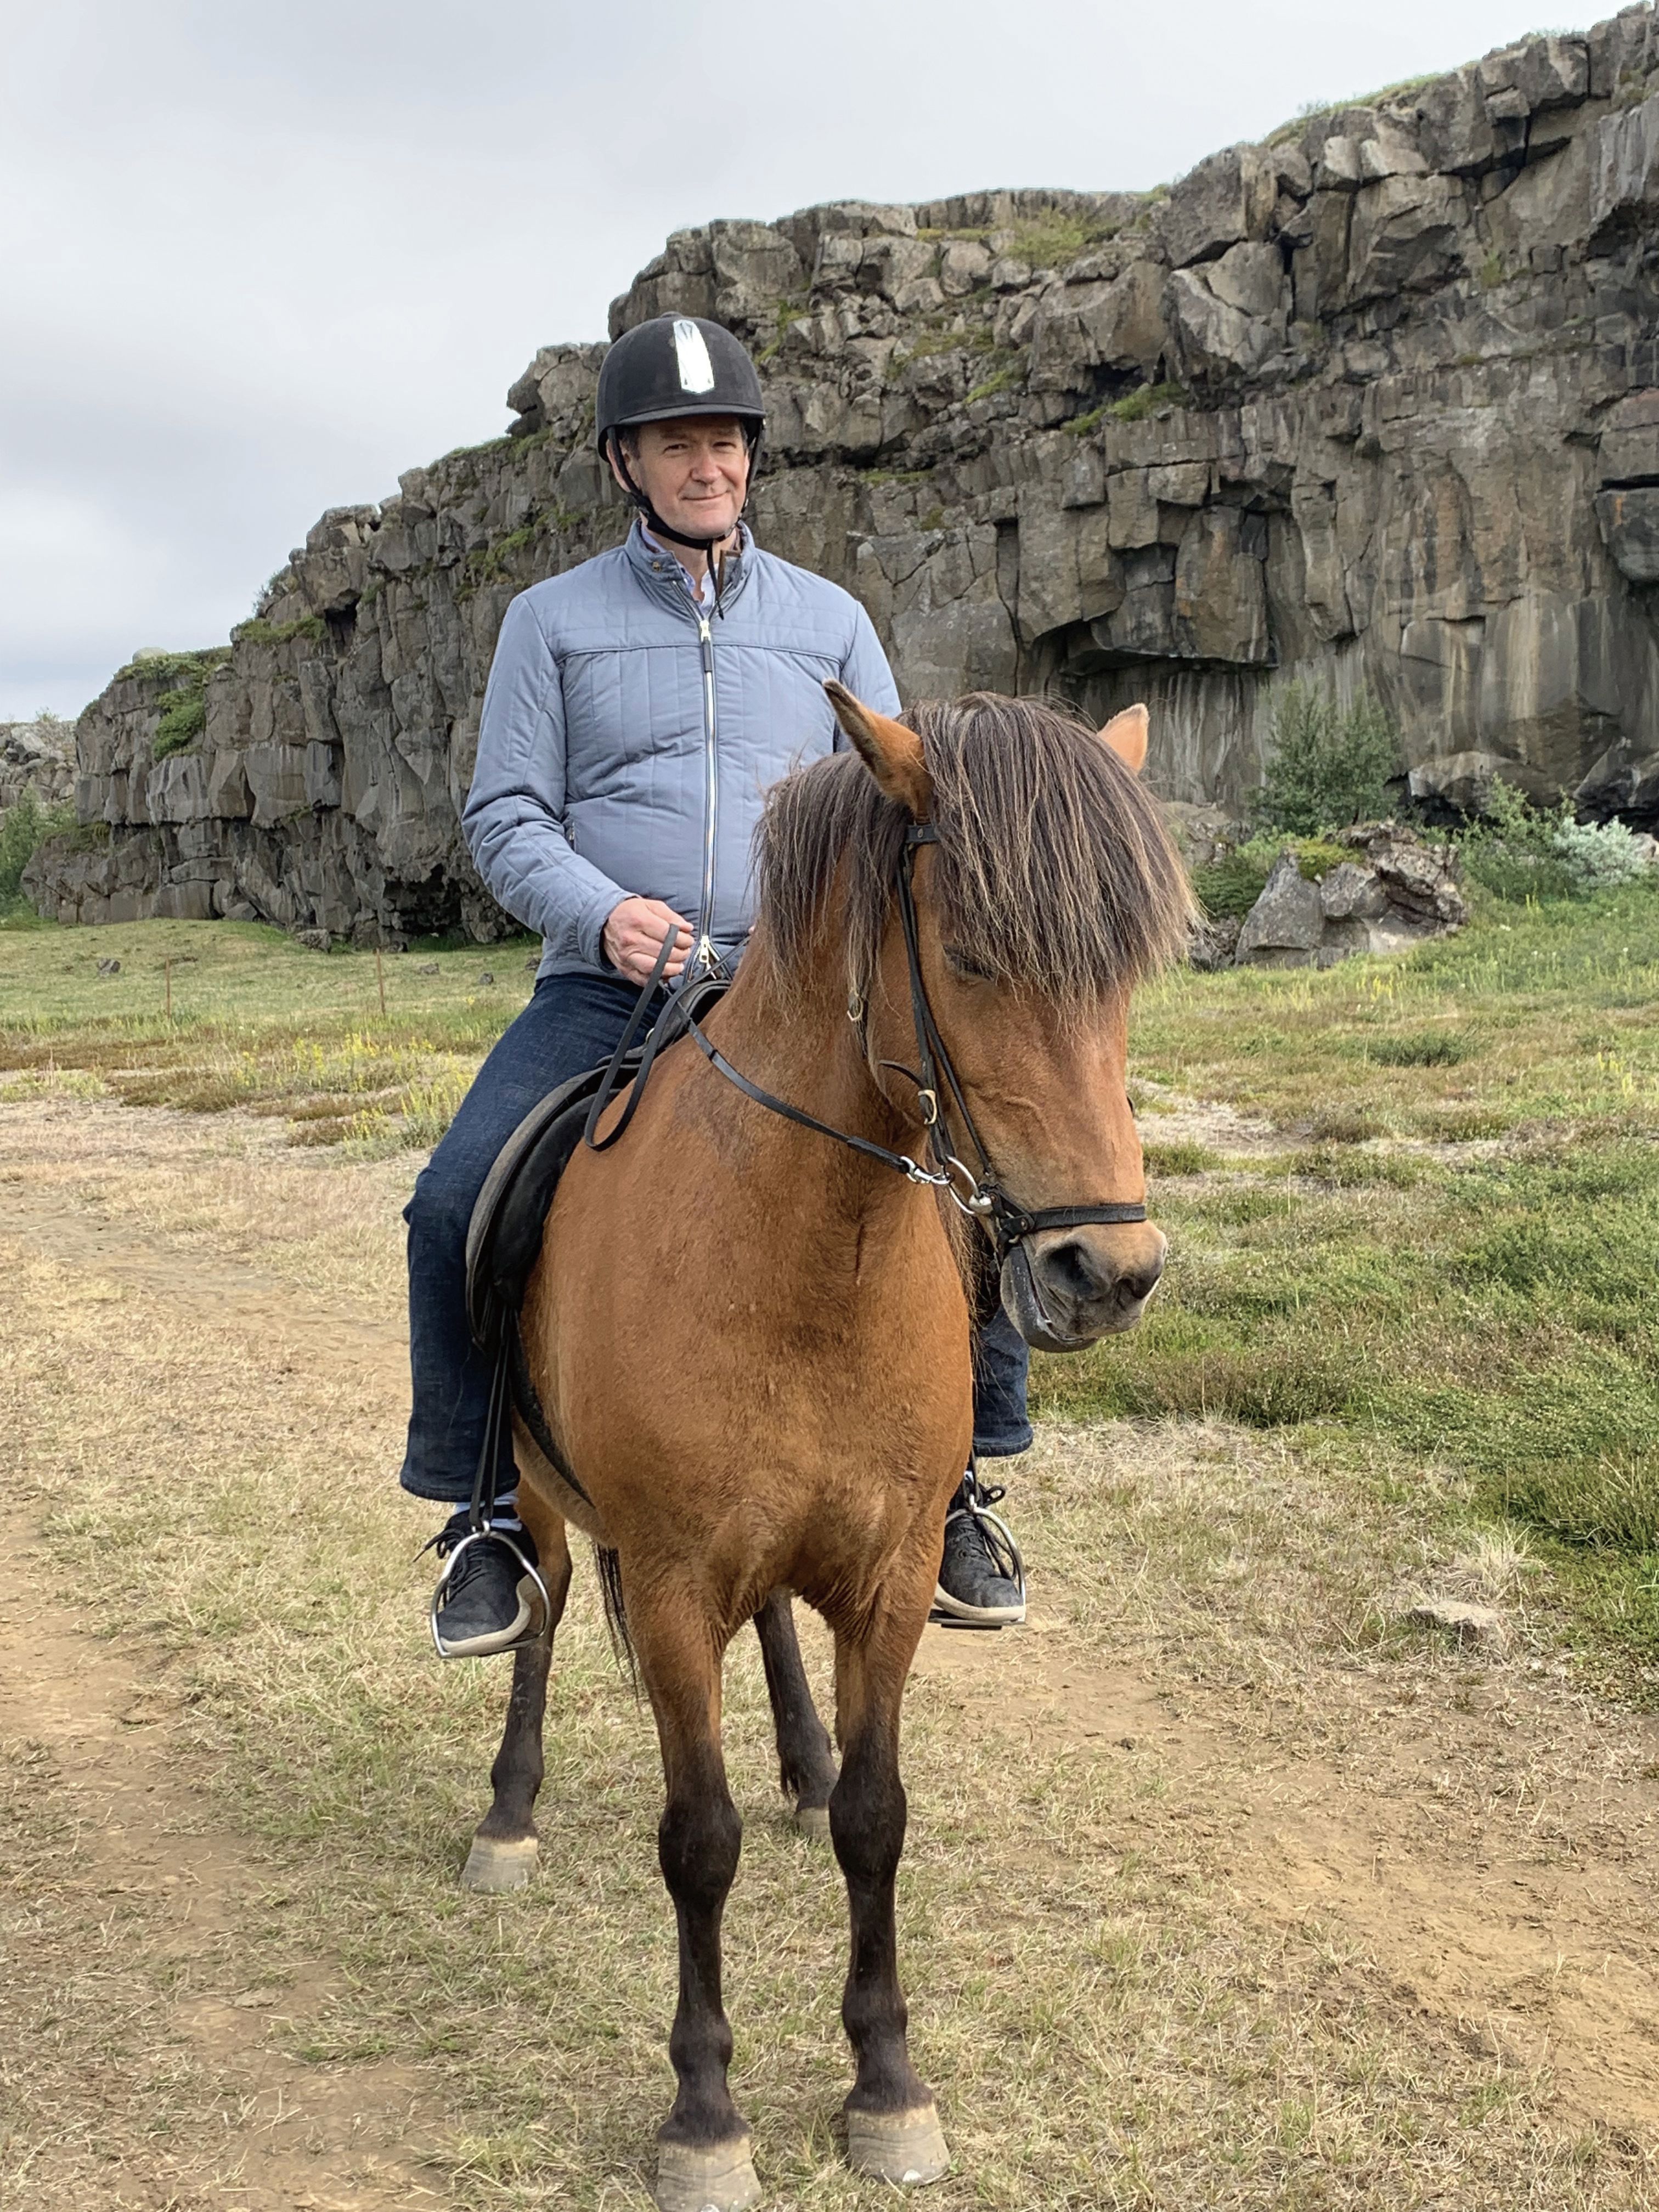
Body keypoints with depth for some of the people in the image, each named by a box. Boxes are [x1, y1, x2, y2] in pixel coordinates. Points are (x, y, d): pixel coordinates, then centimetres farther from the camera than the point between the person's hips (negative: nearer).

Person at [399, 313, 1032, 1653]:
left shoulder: (828, 621, 13)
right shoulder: (554, 622, 8)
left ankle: (958, 1487, 2)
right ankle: (490, 1512, -1)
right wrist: (600, 915, -17)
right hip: (609, 991, -1)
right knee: (456, 1207, -22)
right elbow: (505, 818, 3)